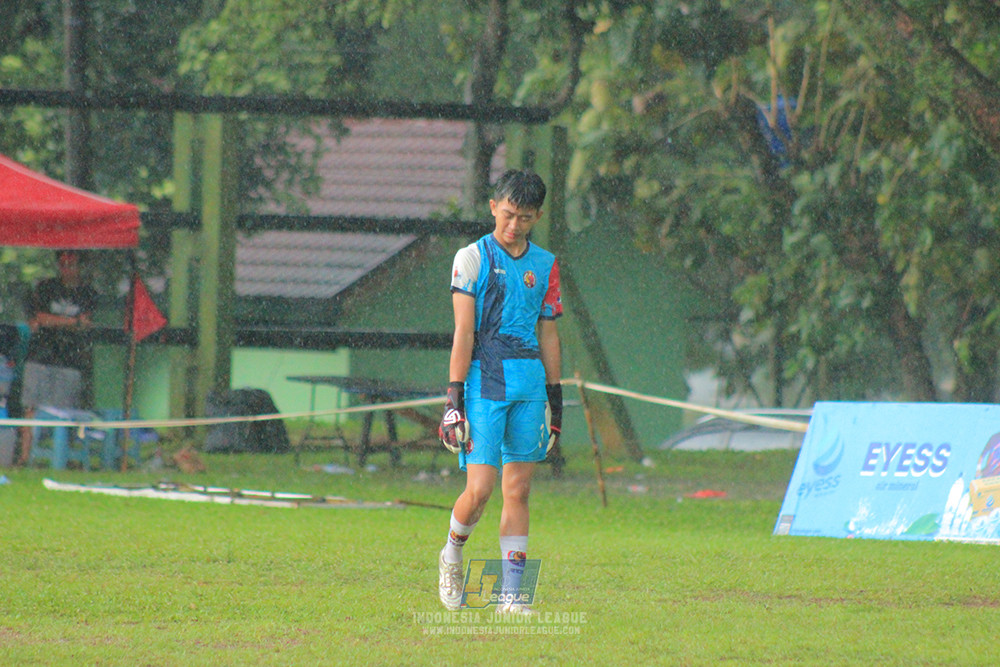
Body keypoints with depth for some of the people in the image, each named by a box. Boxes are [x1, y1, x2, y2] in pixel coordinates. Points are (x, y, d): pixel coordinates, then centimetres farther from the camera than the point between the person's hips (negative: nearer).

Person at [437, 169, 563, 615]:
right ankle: (452, 555, 20)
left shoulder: (545, 265, 13)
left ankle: (510, 595, 4)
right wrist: (454, 397, -9)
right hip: (484, 381, -4)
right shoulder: (472, 258, -1)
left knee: (518, 490, 2)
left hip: (530, 383, 4)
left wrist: (555, 398, 15)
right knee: (480, 490, -10)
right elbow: (463, 333, -4)